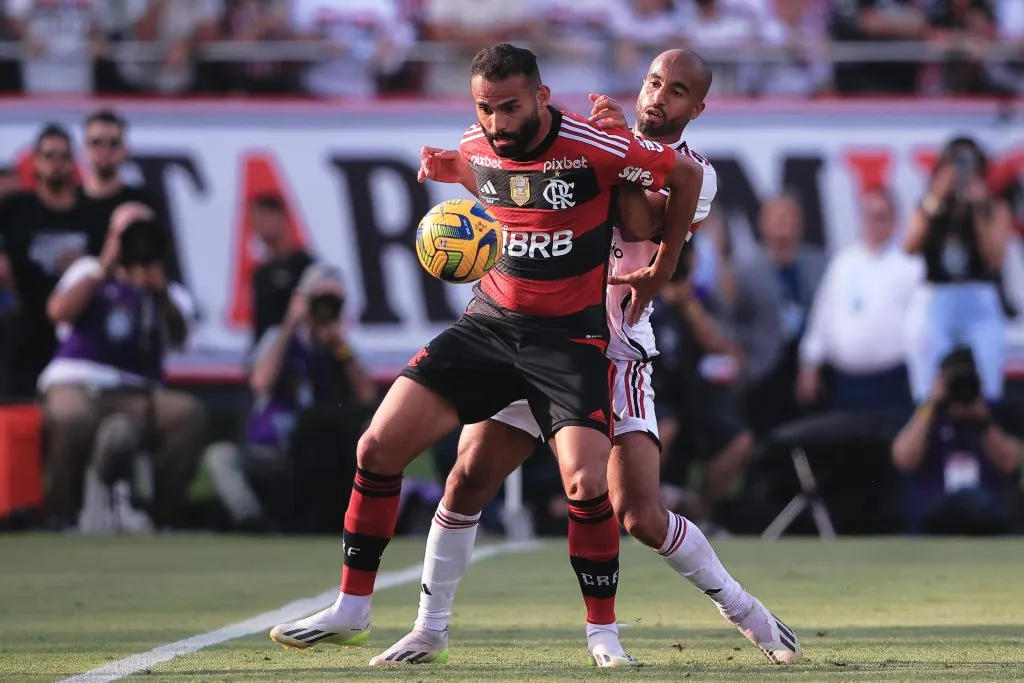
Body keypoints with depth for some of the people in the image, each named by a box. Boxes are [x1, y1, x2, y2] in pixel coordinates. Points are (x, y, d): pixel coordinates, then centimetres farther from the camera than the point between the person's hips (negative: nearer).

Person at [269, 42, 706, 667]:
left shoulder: (592, 148, -18)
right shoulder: (477, 147, -1)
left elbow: (688, 174, -4)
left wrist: (661, 271, 3)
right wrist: (451, 171, 4)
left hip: (572, 337, -5)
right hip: (490, 325, 5)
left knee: (588, 484, -23)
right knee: (379, 447, -5)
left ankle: (603, 633, 0)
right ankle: (351, 610, 8)